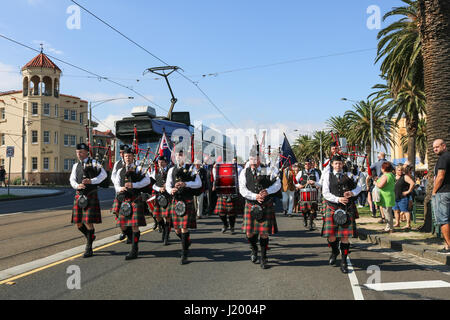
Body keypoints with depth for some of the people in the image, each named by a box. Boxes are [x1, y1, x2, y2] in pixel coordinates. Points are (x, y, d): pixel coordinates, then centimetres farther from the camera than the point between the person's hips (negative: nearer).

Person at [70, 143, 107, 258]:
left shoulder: (93, 163, 0)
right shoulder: (76, 165, 15)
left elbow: (104, 174, -10)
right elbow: (72, 179, 8)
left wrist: (91, 181, -22)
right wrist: (77, 185, -13)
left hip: (91, 196, -5)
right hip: (79, 196, 5)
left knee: (88, 222, -8)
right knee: (78, 223, 7)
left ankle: (89, 248, 4)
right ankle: (90, 237, 34)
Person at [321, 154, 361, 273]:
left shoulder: (348, 175, 9)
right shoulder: (328, 176, 5)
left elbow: (358, 188, 11)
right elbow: (325, 193, -2)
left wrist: (352, 193, -10)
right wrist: (338, 199, -16)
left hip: (347, 209, 1)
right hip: (332, 209, -1)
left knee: (345, 236, -1)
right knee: (331, 235, -3)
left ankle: (344, 262, 12)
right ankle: (334, 252, 30)